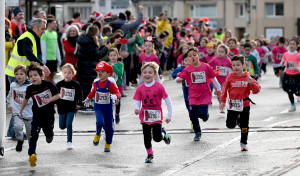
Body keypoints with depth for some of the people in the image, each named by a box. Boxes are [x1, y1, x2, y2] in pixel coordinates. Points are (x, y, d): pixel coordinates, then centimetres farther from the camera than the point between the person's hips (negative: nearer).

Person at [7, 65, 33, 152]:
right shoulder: (13, 85, 6)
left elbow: (31, 100, -13)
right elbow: (9, 96, 24)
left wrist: (20, 100, -16)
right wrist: (9, 105, 17)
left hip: (28, 113, -1)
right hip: (16, 112, 1)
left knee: (30, 131, 10)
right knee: (17, 126, -26)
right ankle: (20, 140, -1)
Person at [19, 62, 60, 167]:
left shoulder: (48, 85, -13)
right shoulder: (30, 89, -8)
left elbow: (57, 95, -4)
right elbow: (26, 99, 10)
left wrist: (49, 100, -22)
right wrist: (21, 111, 17)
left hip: (49, 114, 0)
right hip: (37, 115, 0)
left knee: (48, 132, 17)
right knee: (34, 134, -15)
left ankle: (49, 135, 55)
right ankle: (32, 154, -18)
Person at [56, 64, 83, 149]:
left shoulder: (75, 84, -4)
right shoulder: (59, 84, -3)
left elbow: (80, 94, 8)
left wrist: (79, 104, 4)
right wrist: (55, 103, 1)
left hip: (71, 108, -2)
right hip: (62, 108, 2)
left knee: (69, 125, -10)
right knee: (62, 126, 8)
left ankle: (69, 142, -2)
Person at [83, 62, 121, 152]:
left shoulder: (111, 84, -10)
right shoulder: (95, 84, 2)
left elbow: (118, 93, -16)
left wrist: (115, 96, -37)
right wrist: (88, 99, 29)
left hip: (108, 108, -1)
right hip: (98, 107, 1)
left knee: (109, 127, 7)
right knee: (100, 122, -24)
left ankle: (108, 144, 25)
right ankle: (98, 134, 8)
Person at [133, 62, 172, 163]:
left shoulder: (159, 87, -10)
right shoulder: (140, 88, -1)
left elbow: (168, 101, -4)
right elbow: (137, 102, 2)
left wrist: (169, 116, -1)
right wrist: (136, 109, -21)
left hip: (156, 117, -3)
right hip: (145, 117, 3)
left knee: (157, 138, -10)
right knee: (147, 138, 8)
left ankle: (163, 134, 23)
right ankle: (150, 155, 27)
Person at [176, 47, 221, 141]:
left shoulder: (206, 67, -2)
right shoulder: (188, 69, -2)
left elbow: (213, 78, 9)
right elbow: (180, 77, -11)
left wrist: (218, 88, 16)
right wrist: (178, 79, -35)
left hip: (205, 95, -2)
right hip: (193, 96, 2)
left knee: (202, 114, -14)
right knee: (193, 116, 1)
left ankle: (206, 115, 24)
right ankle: (197, 133, 21)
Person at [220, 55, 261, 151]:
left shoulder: (248, 78, -5)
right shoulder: (230, 77, -2)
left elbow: (257, 90, -9)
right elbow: (225, 89, 9)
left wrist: (251, 83, -26)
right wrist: (223, 101, 7)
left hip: (245, 105, -1)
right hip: (233, 105, 1)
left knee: (244, 127, 4)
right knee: (230, 125, -5)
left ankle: (243, 144, 20)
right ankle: (237, 119, 29)